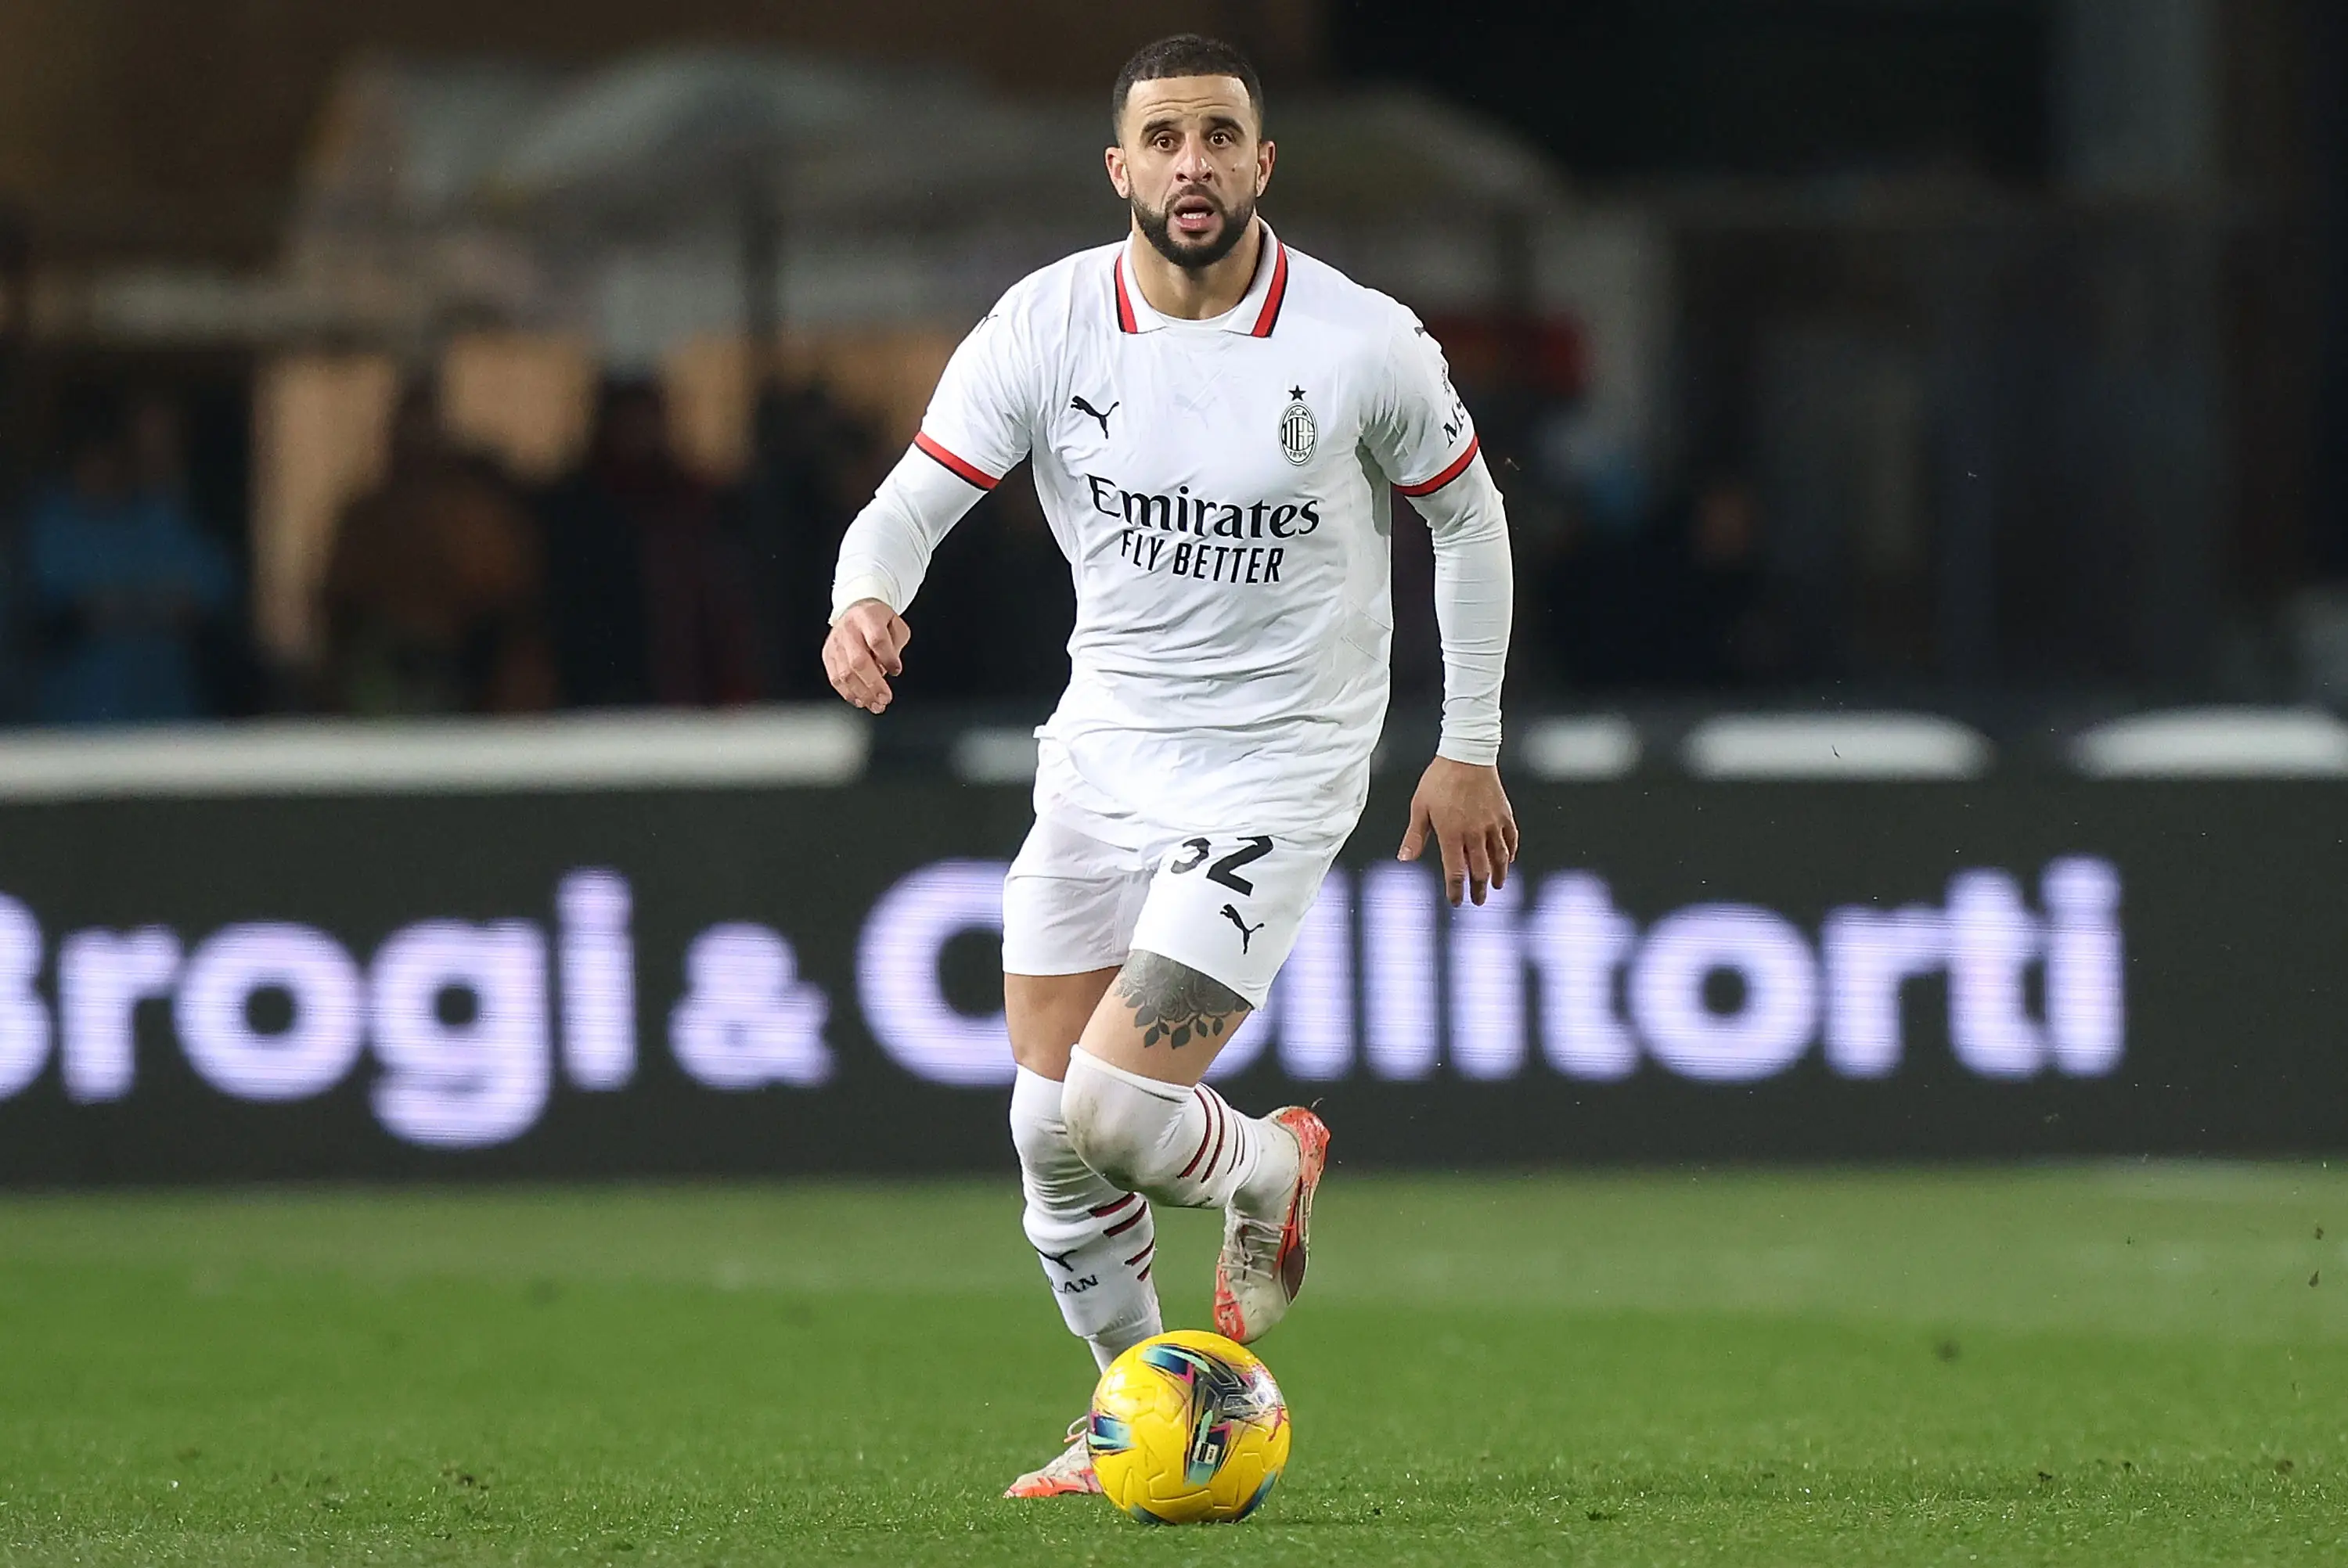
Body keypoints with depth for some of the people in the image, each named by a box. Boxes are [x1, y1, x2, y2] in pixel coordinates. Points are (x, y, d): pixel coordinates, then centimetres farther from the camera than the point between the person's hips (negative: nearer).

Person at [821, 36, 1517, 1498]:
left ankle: (1272, 1172, 19)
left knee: (1113, 1112, -16)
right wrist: (866, 603, -32)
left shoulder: (1366, 346, -14)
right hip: (1101, 755, 4)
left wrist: (1471, 750, 6)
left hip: (1277, 770, -4)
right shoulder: (1047, 325, -9)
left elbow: (1468, 513, 3)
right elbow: (912, 501, -7)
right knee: (1051, 1131, 5)